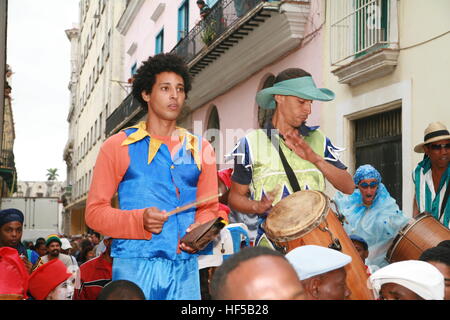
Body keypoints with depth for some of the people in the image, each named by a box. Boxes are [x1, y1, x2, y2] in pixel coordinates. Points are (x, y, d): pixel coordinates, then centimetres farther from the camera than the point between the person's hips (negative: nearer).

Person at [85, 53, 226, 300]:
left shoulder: (200, 149, 14)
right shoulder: (118, 146, 5)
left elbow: (209, 207, 15)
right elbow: (95, 211, 1)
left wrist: (201, 230, -8)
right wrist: (139, 221, -16)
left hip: (185, 267, 3)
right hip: (134, 264, -3)